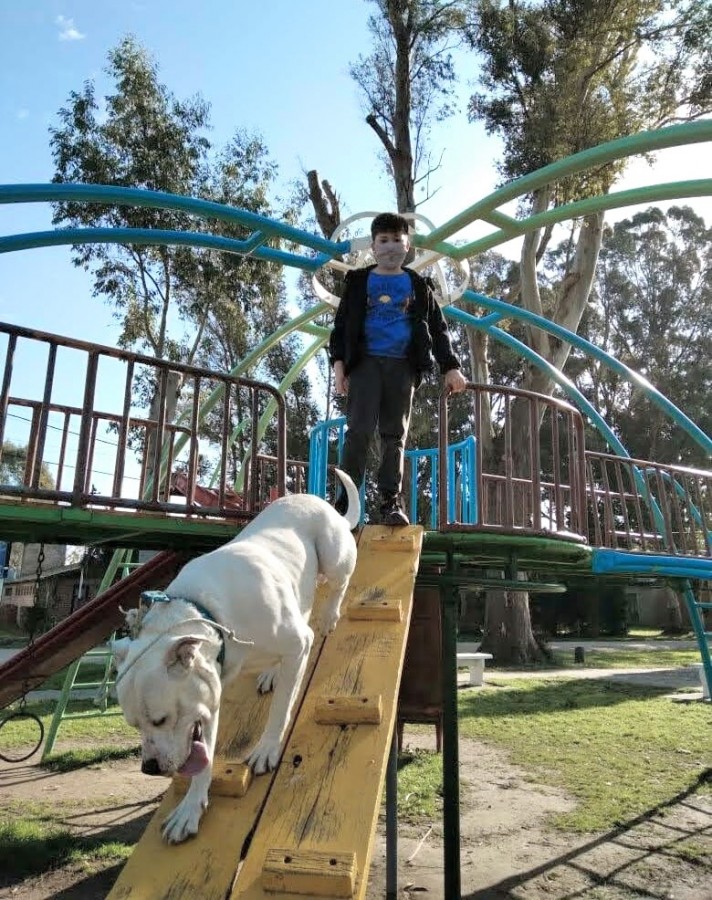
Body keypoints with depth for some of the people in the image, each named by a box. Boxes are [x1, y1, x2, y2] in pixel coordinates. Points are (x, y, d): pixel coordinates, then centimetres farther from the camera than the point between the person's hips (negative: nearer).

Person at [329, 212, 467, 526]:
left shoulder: (418, 286, 16)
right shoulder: (358, 282, 13)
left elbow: (438, 329, 16)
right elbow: (341, 325, 10)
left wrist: (450, 367, 6)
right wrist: (338, 362, -4)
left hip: (402, 366, 2)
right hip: (365, 362, -1)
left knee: (394, 435, 0)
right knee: (360, 429, -12)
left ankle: (391, 501, 2)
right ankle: (346, 498, -8)